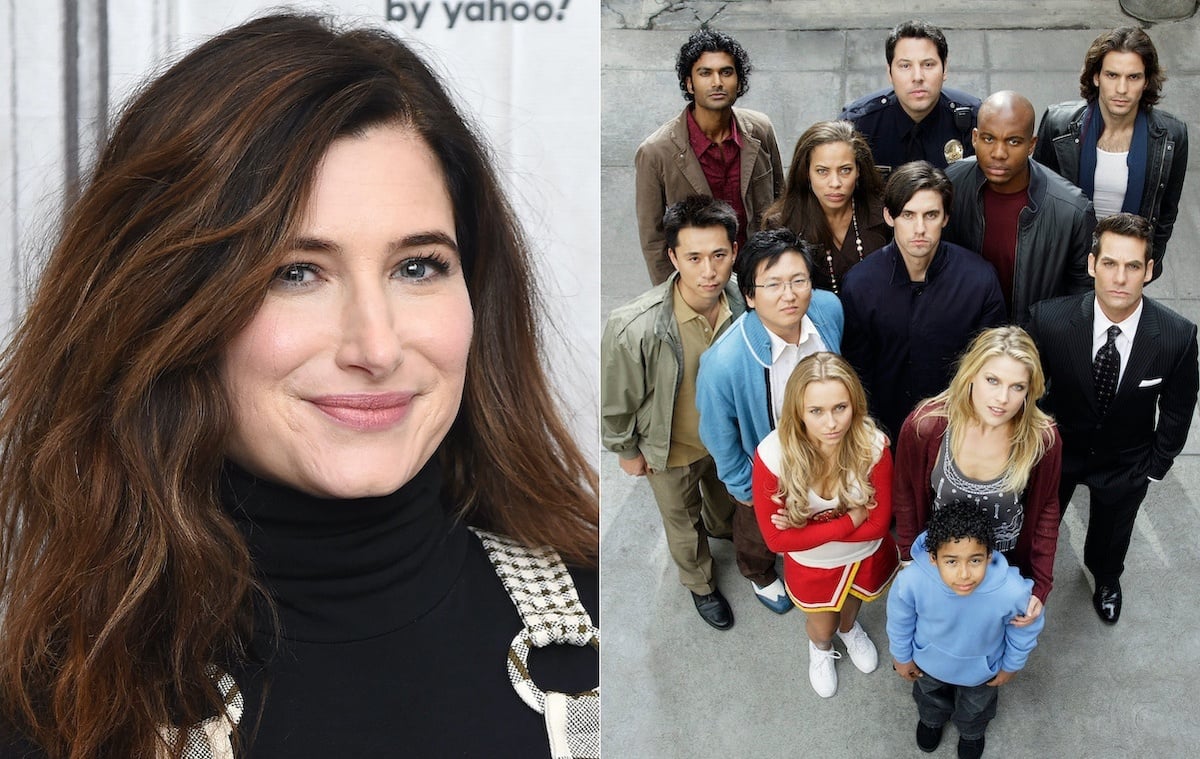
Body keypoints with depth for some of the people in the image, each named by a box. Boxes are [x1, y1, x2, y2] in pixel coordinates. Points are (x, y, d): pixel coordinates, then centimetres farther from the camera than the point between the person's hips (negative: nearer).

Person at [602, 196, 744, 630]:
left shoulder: (741, 302, -27)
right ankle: (700, 584, 56)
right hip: (672, 450, -4)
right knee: (683, 523, 26)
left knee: (724, 493, 36)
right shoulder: (634, 328, -41)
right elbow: (617, 399, -21)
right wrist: (627, 452, -7)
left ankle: (723, 528, 71)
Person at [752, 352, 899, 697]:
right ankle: (820, 648, 64)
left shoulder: (873, 445, -33)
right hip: (812, 564, -1)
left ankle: (850, 628, 70)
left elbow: (878, 522, -22)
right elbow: (777, 539, -27)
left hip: (866, 554, 1)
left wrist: (809, 529, -30)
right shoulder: (773, 455, -37)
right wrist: (850, 520, -30)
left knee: (852, 601, 34)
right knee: (823, 626, 28)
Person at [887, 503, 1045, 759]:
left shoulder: (1012, 591, -44)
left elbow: (1026, 629, -18)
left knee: (975, 706, 34)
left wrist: (1011, 666, -2)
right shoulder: (911, 581, -43)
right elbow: (900, 621, -17)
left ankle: (972, 733, 69)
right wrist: (902, 657, 0)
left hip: (981, 667, 0)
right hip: (929, 660, 0)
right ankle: (932, 720, 71)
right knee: (930, 695, 36)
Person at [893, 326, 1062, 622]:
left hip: (1008, 567, 0)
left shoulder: (1043, 440, -27)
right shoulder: (923, 427, -29)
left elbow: (1046, 508, -9)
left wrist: (1041, 586, -11)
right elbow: (906, 499, -11)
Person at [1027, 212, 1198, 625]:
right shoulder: (1050, 320, -31)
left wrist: (1156, 464, -1)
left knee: (1111, 532, 29)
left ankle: (1106, 578, 63)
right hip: (1057, 449, -1)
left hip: (1125, 465, 1)